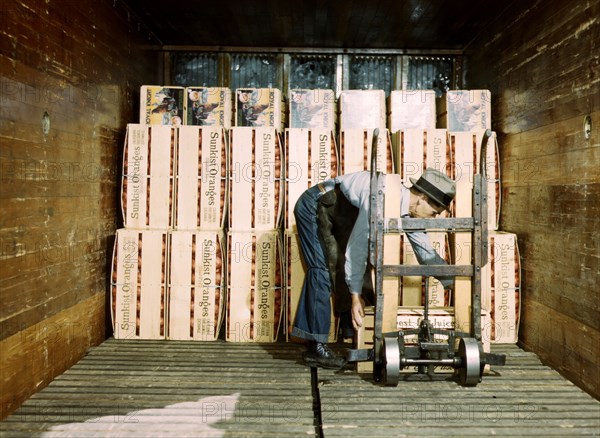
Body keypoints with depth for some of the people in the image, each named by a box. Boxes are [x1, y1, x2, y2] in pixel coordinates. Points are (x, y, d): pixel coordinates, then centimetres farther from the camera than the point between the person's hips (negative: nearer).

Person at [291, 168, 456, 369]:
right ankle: (315, 346, -10)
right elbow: (358, 246, -32)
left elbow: (426, 253, 3)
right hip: (314, 206, -9)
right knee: (322, 269, -15)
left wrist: (453, 283, 1)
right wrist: (355, 295, -27)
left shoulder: (410, 210, -6)